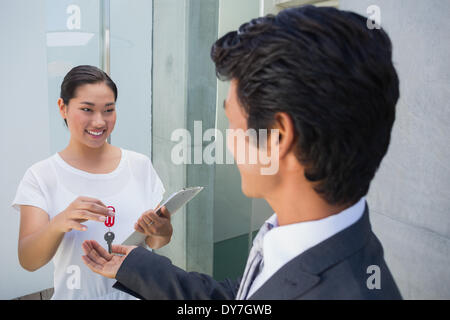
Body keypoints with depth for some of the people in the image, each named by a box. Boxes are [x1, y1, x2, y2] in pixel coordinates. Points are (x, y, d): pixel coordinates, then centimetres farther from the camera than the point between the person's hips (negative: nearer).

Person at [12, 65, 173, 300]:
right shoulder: (41, 176, -9)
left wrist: (162, 232, -23)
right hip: (77, 293, -1)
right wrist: (59, 224, -35)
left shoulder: (140, 165, -5)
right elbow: (28, 261, -16)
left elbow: (154, 244, -1)